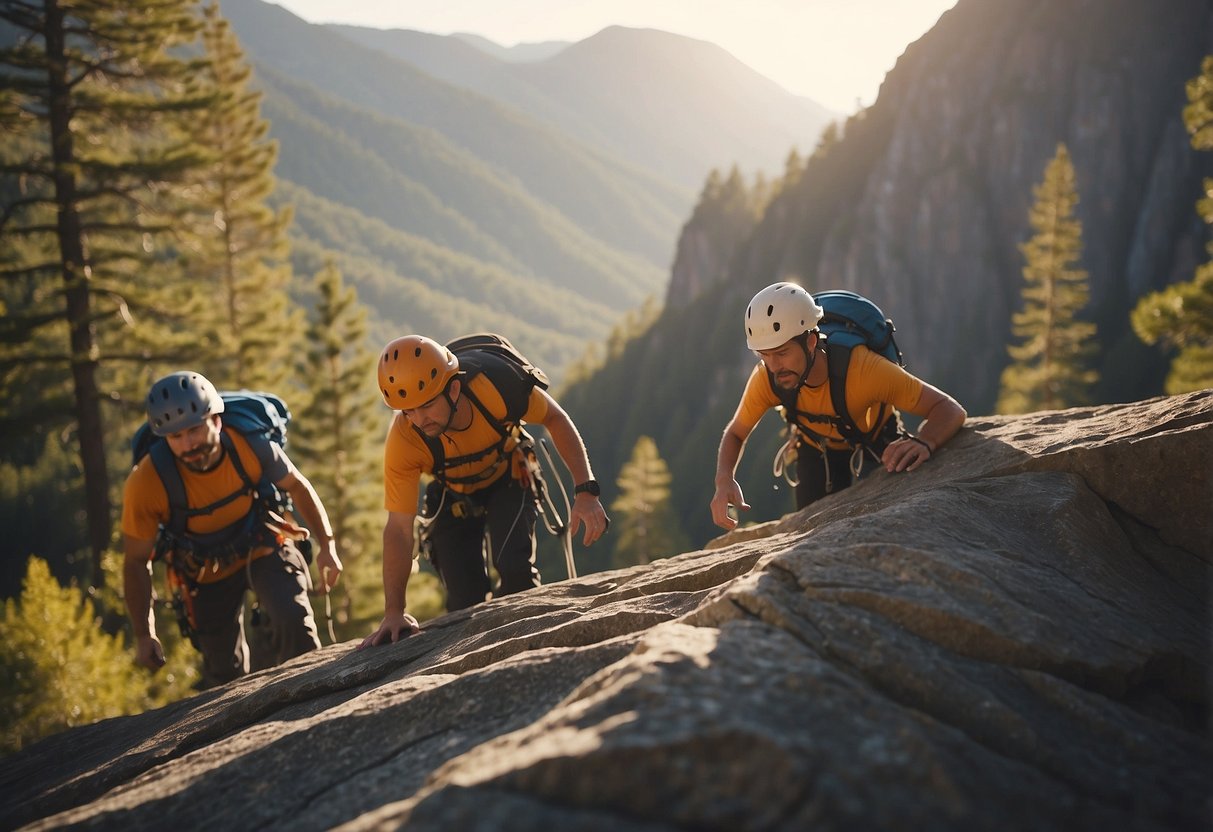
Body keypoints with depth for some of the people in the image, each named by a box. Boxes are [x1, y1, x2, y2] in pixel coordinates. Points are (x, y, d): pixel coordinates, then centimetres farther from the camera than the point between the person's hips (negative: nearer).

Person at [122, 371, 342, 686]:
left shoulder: (251, 444, -27)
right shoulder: (146, 483, -30)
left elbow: (297, 486, -5)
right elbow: (136, 562, -16)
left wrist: (327, 545, -10)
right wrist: (144, 636, -14)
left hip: (263, 546, 0)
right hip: (206, 574, 0)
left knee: (294, 620, -25)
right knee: (225, 672, 9)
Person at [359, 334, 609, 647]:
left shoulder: (495, 385, -37)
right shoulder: (403, 440, -35)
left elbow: (556, 419, -17)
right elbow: (399, 530, -26)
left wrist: (585, 490, -26)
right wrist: (394, 613, -26)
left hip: (507, 478, 0)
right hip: (454, 496, 1)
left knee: (514, 568, -24)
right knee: (465, 601, -5)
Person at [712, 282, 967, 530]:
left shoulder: (863, 367, -44)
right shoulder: (767, 377, -34)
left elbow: (951, 409, -41)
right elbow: (735, 434, -15)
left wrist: (924, 443, -63)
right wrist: (725, 481, -36)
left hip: (876, 435, -2)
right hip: (817, 444, 2)